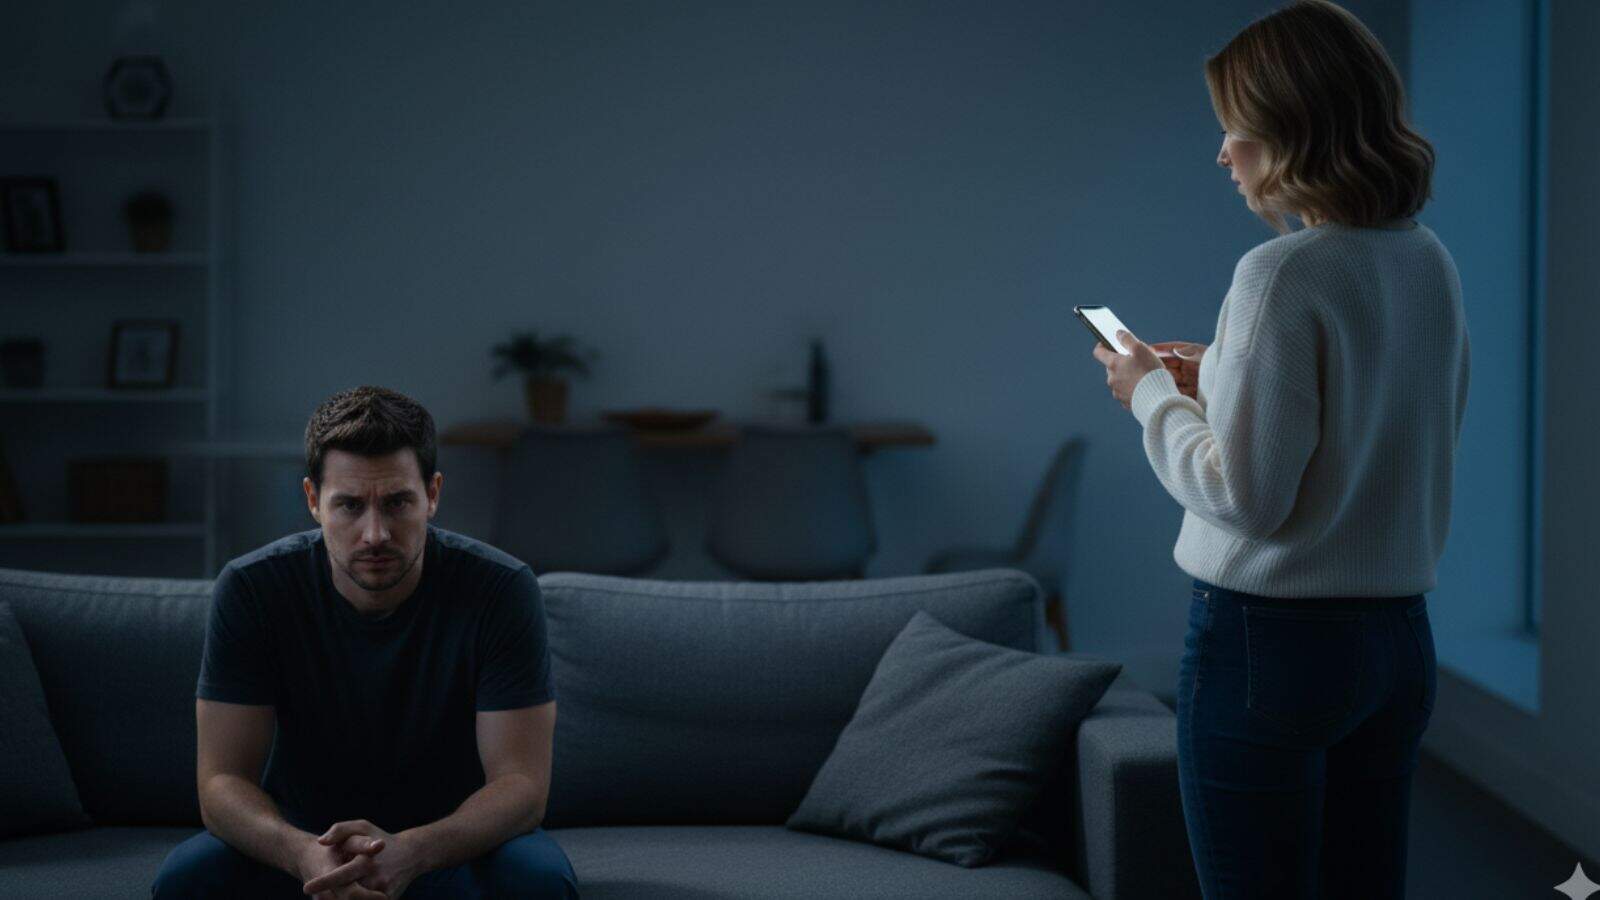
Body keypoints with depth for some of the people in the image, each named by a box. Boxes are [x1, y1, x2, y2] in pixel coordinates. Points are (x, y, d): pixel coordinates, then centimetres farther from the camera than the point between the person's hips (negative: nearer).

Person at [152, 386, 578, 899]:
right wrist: (302, 852, -41)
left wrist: (409, 853, -42)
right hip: (304, 834, 1)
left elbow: (521, 782, -22)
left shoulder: (501, 590, -20)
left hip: (454, 836, -1)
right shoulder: (250, 589, -16)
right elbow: (222, 782, -18)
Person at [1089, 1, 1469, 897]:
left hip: (1268, 640, -8)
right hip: (1400, 636, 8)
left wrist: (1153, 395, -4)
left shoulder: (1284, 274, -18)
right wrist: (1217, 377, 16)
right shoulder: (1431, 264, 5)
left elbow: (1247, 494, -19)